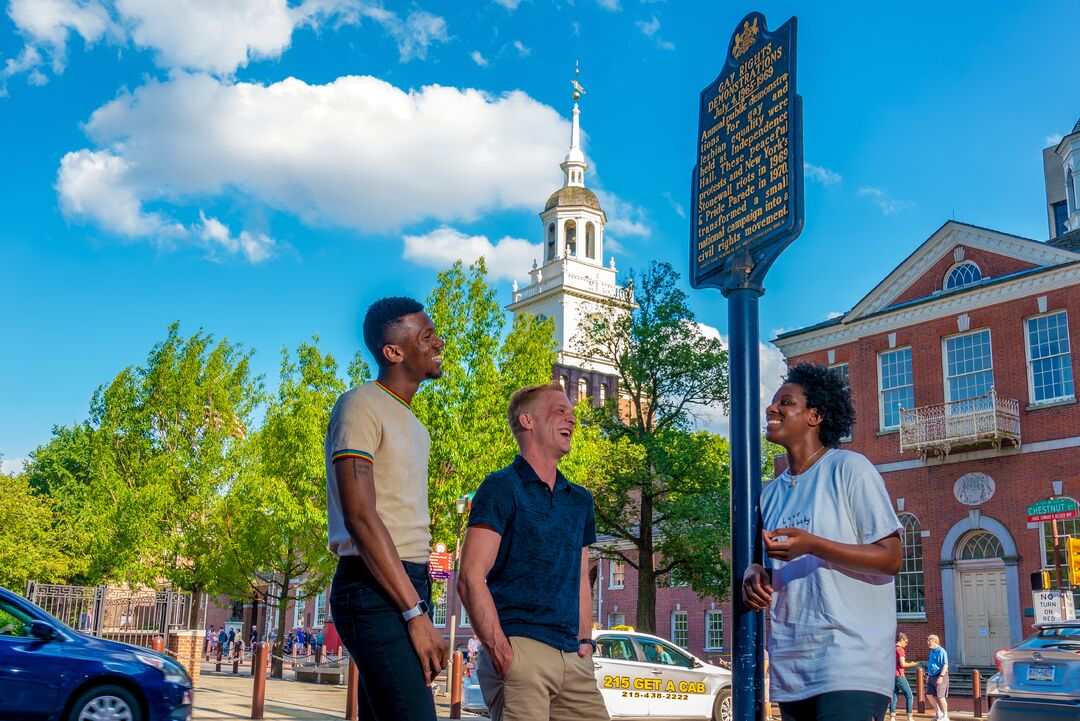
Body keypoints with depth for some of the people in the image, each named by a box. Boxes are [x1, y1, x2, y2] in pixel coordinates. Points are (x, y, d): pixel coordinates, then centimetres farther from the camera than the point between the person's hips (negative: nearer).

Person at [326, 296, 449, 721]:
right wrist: (416, 614, -19)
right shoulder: (361, 407, -7)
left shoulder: (414, 425, 21)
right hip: (375, 590, -9)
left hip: (408, 587, 9)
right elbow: (360, 518, -16)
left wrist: (420, 603, 11)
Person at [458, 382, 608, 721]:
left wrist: (585, 642, 13)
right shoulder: (502, 487, -3)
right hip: (521, 649, -6)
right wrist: (501, 653, -15)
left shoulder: (579, 500, 18)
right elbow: (471, 579, -10)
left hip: (572, 659, 7)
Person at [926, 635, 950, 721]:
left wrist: (941, 677, -26)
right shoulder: (932, 651, 13)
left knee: (940, 696, -5)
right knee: (929, 695, 7)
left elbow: (945, 665, -20)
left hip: (940, 676, -9)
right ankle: (938, 712, 20)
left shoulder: (941, 651, -15)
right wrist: (928, 675, 22)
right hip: (932, 677, 9)